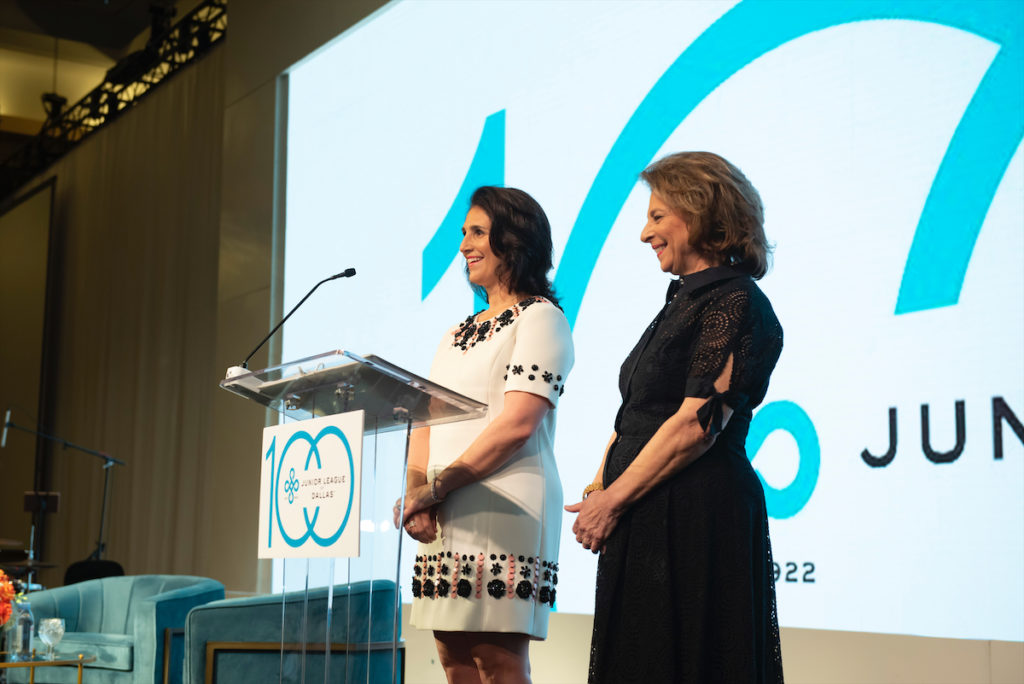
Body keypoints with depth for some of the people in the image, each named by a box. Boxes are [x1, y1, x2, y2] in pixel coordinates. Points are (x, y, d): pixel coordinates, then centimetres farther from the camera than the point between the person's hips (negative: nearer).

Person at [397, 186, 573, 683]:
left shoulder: (540, 319, -2)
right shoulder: (457, 334, 23)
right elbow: (425, 422, 17)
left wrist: (437, 485, -13)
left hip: (504, 509, -8)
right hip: (444, 520, 8)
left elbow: (516, 425, -14)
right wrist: (415, 493, -2)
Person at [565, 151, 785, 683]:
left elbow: (696, 425, -18)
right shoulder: (683, 301, 19)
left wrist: (612, 501, -13)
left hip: (697, 520, -9)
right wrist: (599, 490, 5)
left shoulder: (736, 304, -10)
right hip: (643, 521, 9)